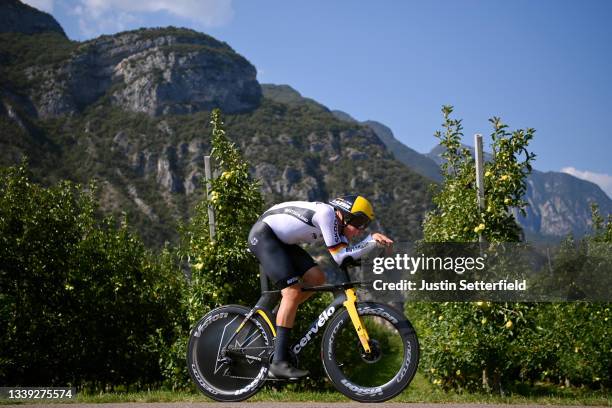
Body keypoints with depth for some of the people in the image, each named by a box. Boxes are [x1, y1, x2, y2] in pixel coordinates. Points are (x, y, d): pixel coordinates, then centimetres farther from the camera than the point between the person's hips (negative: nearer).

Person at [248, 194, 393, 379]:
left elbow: (346, 255, -4)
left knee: (317, 278, 1)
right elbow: (339, 257, -22)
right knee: (293, 292, -19)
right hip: (262, 235, -10)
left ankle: (275, 315, 14)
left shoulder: (337, 221, 5)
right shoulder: (327, 213, -22)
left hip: (280, 239, 10)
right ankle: (278, 363, -21)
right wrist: (372, 240, -23)